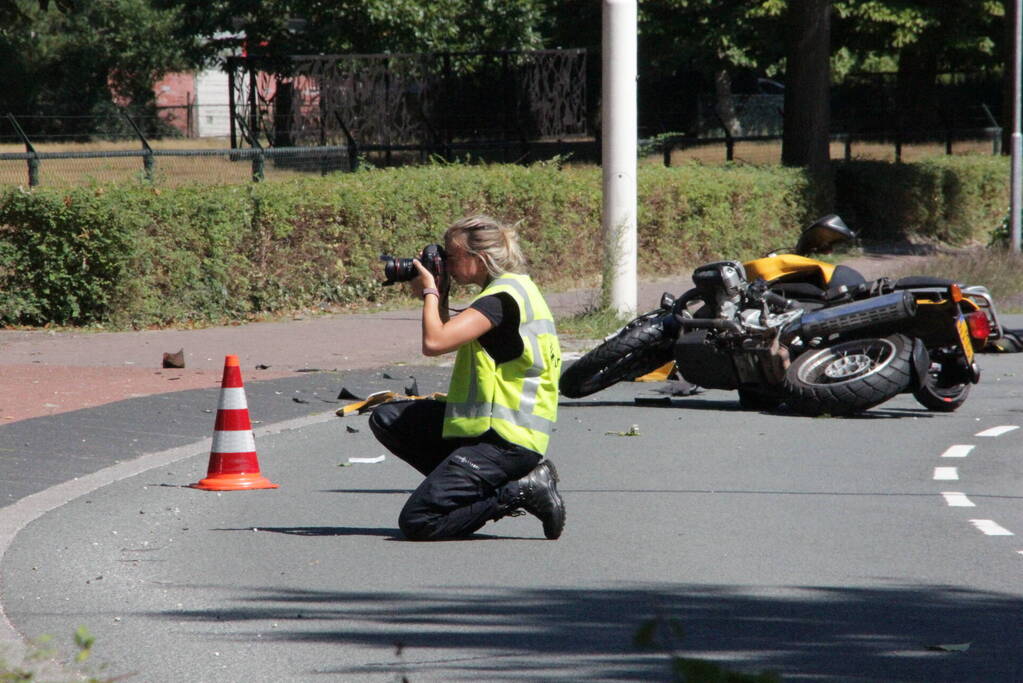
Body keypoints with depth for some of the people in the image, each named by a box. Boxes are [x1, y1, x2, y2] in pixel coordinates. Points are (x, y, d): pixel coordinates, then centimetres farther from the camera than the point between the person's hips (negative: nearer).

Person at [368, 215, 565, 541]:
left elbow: (434, 342, -25)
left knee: (417, 522, -16)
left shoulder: (504, 296, -18)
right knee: (386, 418, 14)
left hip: (506, 439, -10)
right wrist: (439, 297, 12)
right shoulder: (506, 288, 14)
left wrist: (430, 293, -8)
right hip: (483, 425, 10)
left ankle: (521, 492, -7)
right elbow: (451, 338, 26)